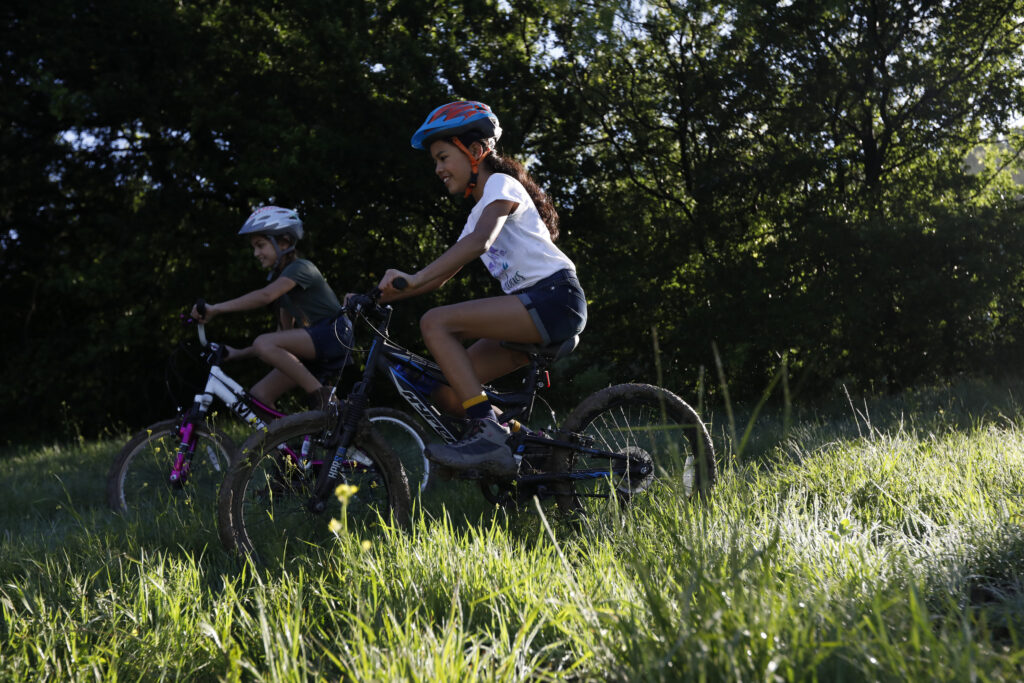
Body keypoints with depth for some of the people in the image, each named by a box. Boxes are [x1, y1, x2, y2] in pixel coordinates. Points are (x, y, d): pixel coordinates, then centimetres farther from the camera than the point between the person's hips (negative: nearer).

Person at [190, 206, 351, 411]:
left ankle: (321, 395, -19)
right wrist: (239, 354, 10)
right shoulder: (280, 278, 18)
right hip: (312, 348, 9)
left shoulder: (300, 267, -8)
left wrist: (216, 308, -29)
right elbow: (284, 335, 16)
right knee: (258, 395, -5)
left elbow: (265, 295, -27)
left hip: (333, 335, -9)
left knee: (263, 344, -27)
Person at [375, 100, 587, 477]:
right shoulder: (479, 211, 25)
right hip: (530, 311, 9)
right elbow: (442, 275, 22)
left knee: (436, 322, -22)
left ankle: (488, 432, -25)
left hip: (555, 298, -9)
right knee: (448, 395, -2)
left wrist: (412, 278, -33)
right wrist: (386, 293, 9)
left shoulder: (501, 184, -3)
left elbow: (480, 241, -23)